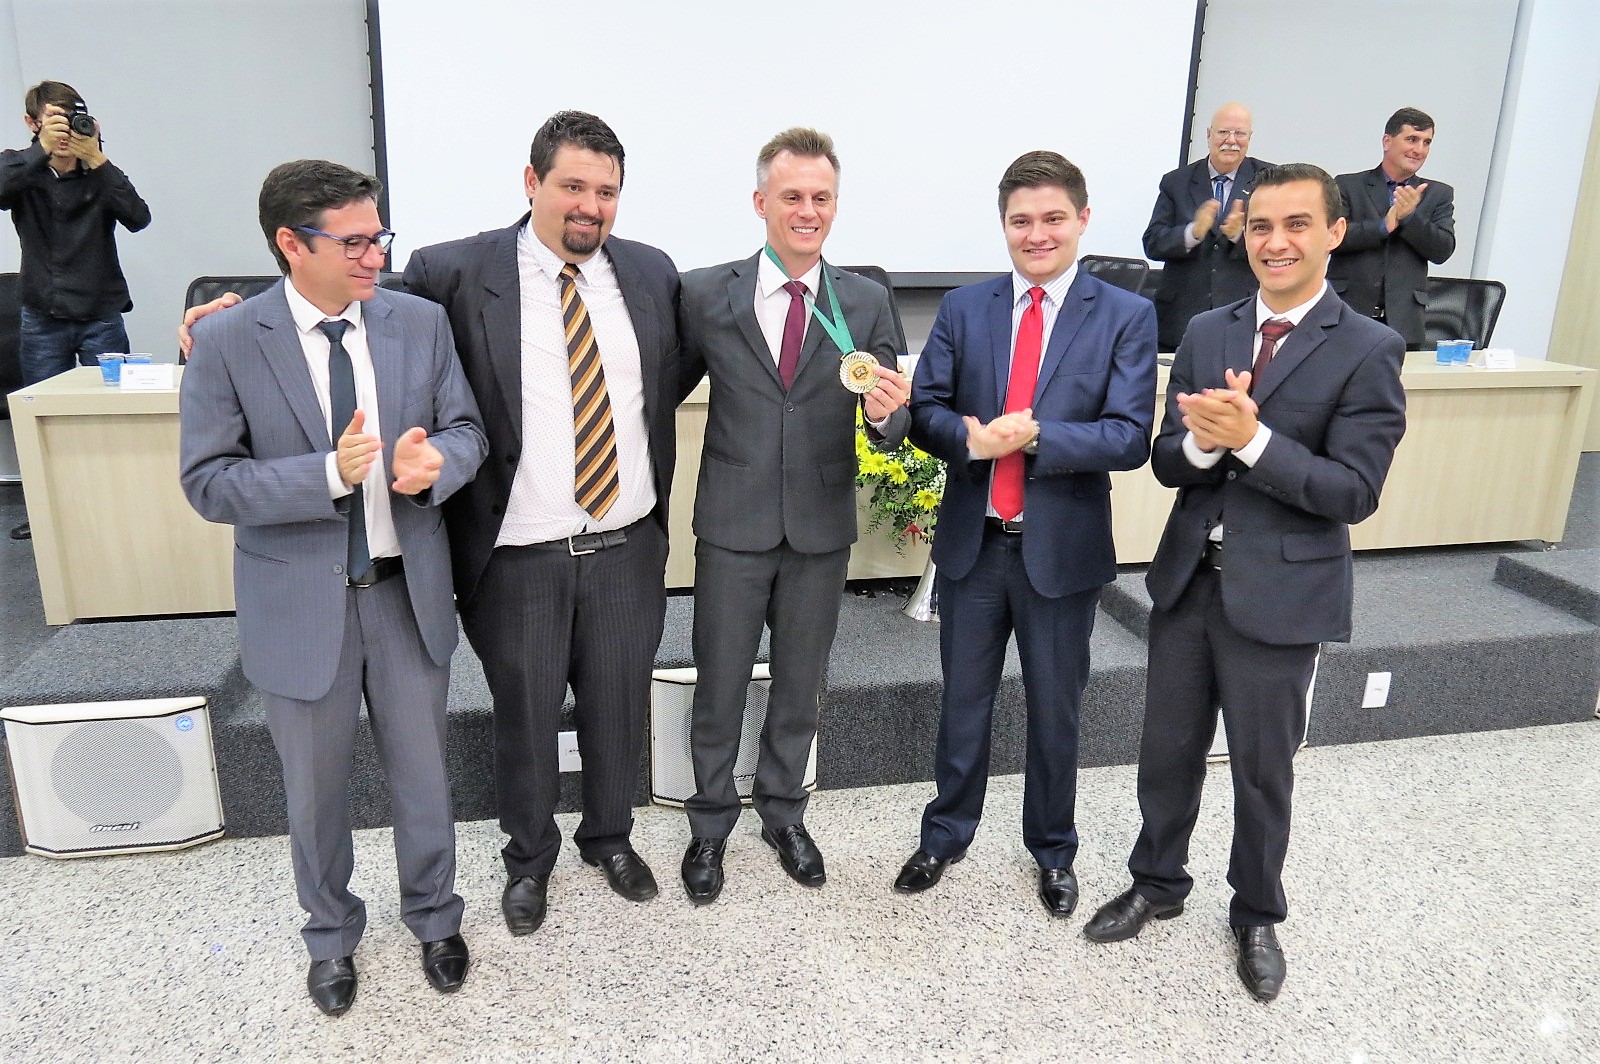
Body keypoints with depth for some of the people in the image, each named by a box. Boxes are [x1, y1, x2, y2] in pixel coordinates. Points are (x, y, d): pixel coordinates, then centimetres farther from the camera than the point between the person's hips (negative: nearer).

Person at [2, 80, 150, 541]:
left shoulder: (99, 173, 0)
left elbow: (137, 218, -16)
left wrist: (97, 160, -22)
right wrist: (43, 149, -28)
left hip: (101, 316, -1)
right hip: (43, 318, 1)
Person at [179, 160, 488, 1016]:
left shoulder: (420, 322, -3)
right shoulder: (226, 344, -10)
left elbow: (466, 429, 3)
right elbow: (207, 482, -12)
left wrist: (438, 458, -21)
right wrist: (329, 473, -27)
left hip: (407, 590, 2)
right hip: (300, 602, -1)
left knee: (422, 774, 17)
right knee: (315, 789, 17)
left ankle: (433, 918, 43)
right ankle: (331, 937, 44)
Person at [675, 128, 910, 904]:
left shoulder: (867, 303, -2)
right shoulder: (705, 295, -5)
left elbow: (885, 428, -3)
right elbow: (666, 394, 4)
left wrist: (886, 414, -26)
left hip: (821, 527, 2)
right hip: (733, 524, -1)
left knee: (800, 683, 17)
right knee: (719, 687, 11)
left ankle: (783, 813, 39)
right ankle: (710, 825, 33)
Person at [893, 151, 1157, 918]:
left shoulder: (1125, 317, -5)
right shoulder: (963, 309, 3)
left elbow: (1129, 438, -13)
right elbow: (924, 410, -3)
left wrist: (1035, 435, -25)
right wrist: (971, 438, -24)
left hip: (1062, 547, -2)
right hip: (972, 541, 2)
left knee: (1055, 710, 14)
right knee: (963, 701, 16)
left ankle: (1053, 853, 36)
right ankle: (946, 835, 36)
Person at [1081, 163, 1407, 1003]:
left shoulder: (1367, 351, -9)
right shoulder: (1206, 332, 3)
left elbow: (1354, 492, -15)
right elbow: (1167, 463, 2)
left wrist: (1251, 438, -26)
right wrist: (1202, 440, -20)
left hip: (1280, 594, -3)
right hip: (1187, 579, 4)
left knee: (1262, 769, 12)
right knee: (1168, 750, 17)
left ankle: (1256, 916, 36)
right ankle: (1157, 884, 40)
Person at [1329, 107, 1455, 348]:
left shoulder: (1439, 194, 16)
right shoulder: (1347, 186, 9)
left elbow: (1443, 251, 3)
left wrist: (1410, 217, -11)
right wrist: (1384, 225, -13)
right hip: (1347, 316, -2)